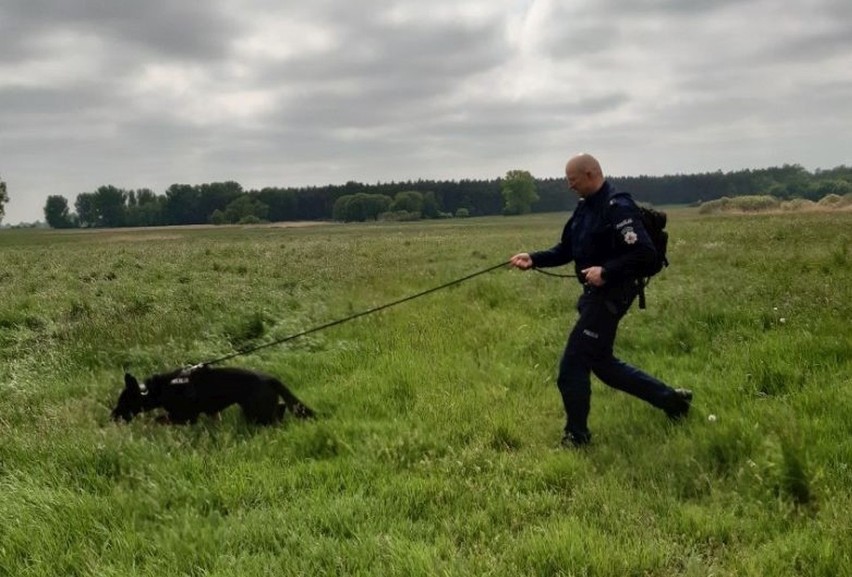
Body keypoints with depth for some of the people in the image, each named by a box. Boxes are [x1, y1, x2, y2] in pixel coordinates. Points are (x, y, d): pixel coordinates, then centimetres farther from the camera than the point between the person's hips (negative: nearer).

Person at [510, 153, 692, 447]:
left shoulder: (617, 207, -18)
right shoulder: (586, 207, 11)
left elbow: (645, 252, -24)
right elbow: (566, 250, 14)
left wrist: (606, 271, -28)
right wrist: (534, 259, 1)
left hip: (610, 295, -10)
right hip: (594, 294, 10)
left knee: (572, 367, -6)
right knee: (602, 363, 18)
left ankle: (576, 436, 10)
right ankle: (671, 399, 28)